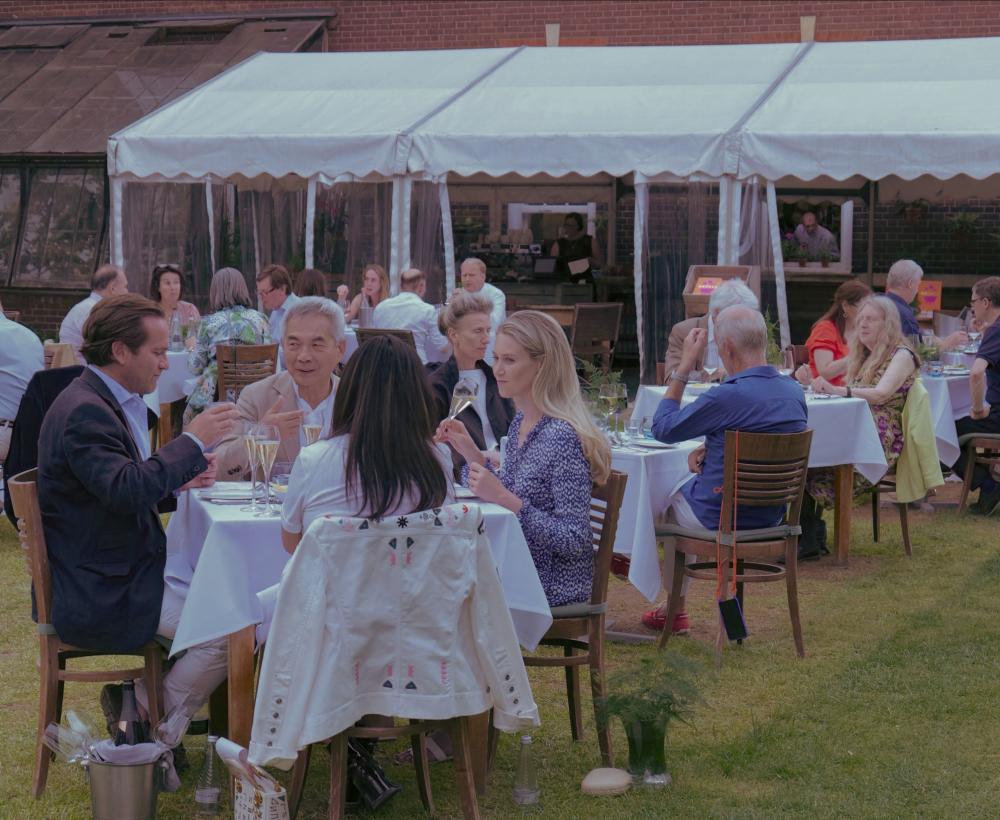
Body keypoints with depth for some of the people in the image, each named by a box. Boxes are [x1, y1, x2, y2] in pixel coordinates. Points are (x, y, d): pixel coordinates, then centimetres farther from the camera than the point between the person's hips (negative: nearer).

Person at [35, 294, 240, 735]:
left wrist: (178, 483, 4)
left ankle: (133, 695, 19)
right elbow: (126, 490, -33)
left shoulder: (110, 402, 12)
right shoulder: (84, 412, -21)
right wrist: (191, 442, -24)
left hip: (119, 574, 11)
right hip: (100, 595, -11)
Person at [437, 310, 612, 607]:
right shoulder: (520, 422, 6)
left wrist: (506, 499, -27)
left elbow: (575, 541, -22)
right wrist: (472, 453, 4)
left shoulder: (562, 437, -20)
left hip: (552, 584, -8)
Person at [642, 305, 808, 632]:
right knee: (689, 485, 32)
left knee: (668, 496, 25)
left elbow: (663, 428, -15)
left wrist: (684, 366, -10)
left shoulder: (729, 396, -29)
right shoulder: (794, 392, -5)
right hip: (773, 518, 7)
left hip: (720, 519, -7)